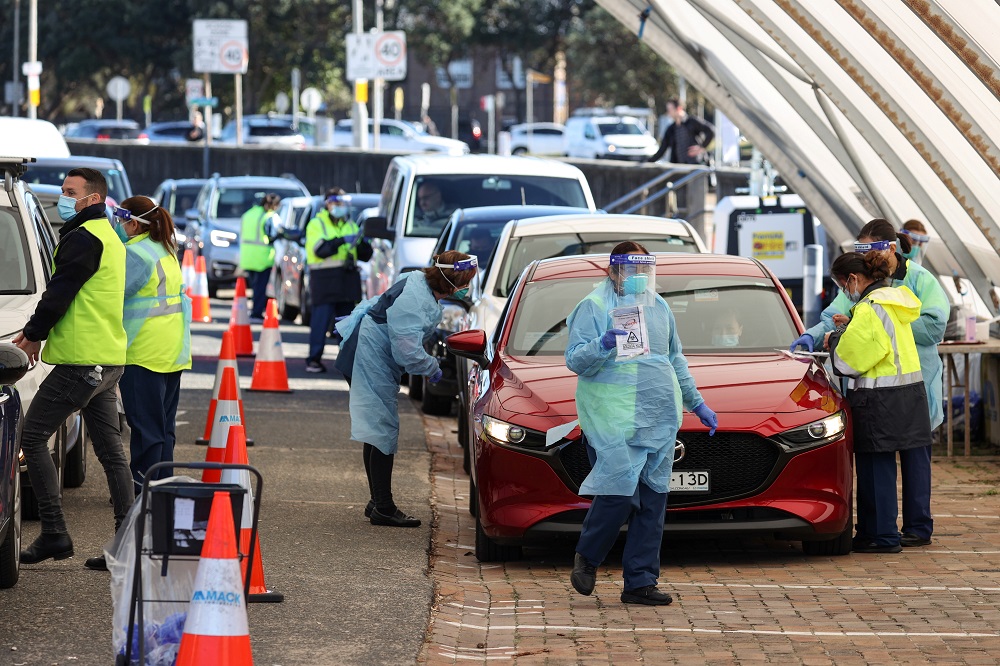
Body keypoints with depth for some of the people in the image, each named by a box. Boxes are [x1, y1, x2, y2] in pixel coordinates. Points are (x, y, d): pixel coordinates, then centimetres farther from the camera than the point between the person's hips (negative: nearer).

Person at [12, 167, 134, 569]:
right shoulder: (110, 238, 19)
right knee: (110, 450, 9)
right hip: (110, 360, 10)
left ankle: (54, 533, -8)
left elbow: (60, 292, -15)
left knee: (33, 436, -4)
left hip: (80, 361, -10)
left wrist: (34, 334, 0)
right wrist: (37, 332, 17)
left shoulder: (83, 238, -13)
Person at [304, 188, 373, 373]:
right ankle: (314, 360, -11)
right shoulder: (317, 224, 1)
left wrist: (362, 244, -6)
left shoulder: (351, 225, 19)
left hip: (347, 279, 6)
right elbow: (320, 250, -16)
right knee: (321, 319, -11)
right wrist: (342, 241, -26)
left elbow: (365, 255, 16)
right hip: (325, 279, -6)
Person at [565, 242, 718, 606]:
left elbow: (676, 360, 31)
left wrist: (696, 403, 29)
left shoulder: (659, 307, 20)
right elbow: (575, 359, -9)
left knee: (652, 498, 2)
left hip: (659, 419, 7)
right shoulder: (594, 307, -1)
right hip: (613, 416, -7)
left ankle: (640, 582, 5)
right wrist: (602, 345, -27)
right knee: (620, 490, -15)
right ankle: (587, 557, 9)